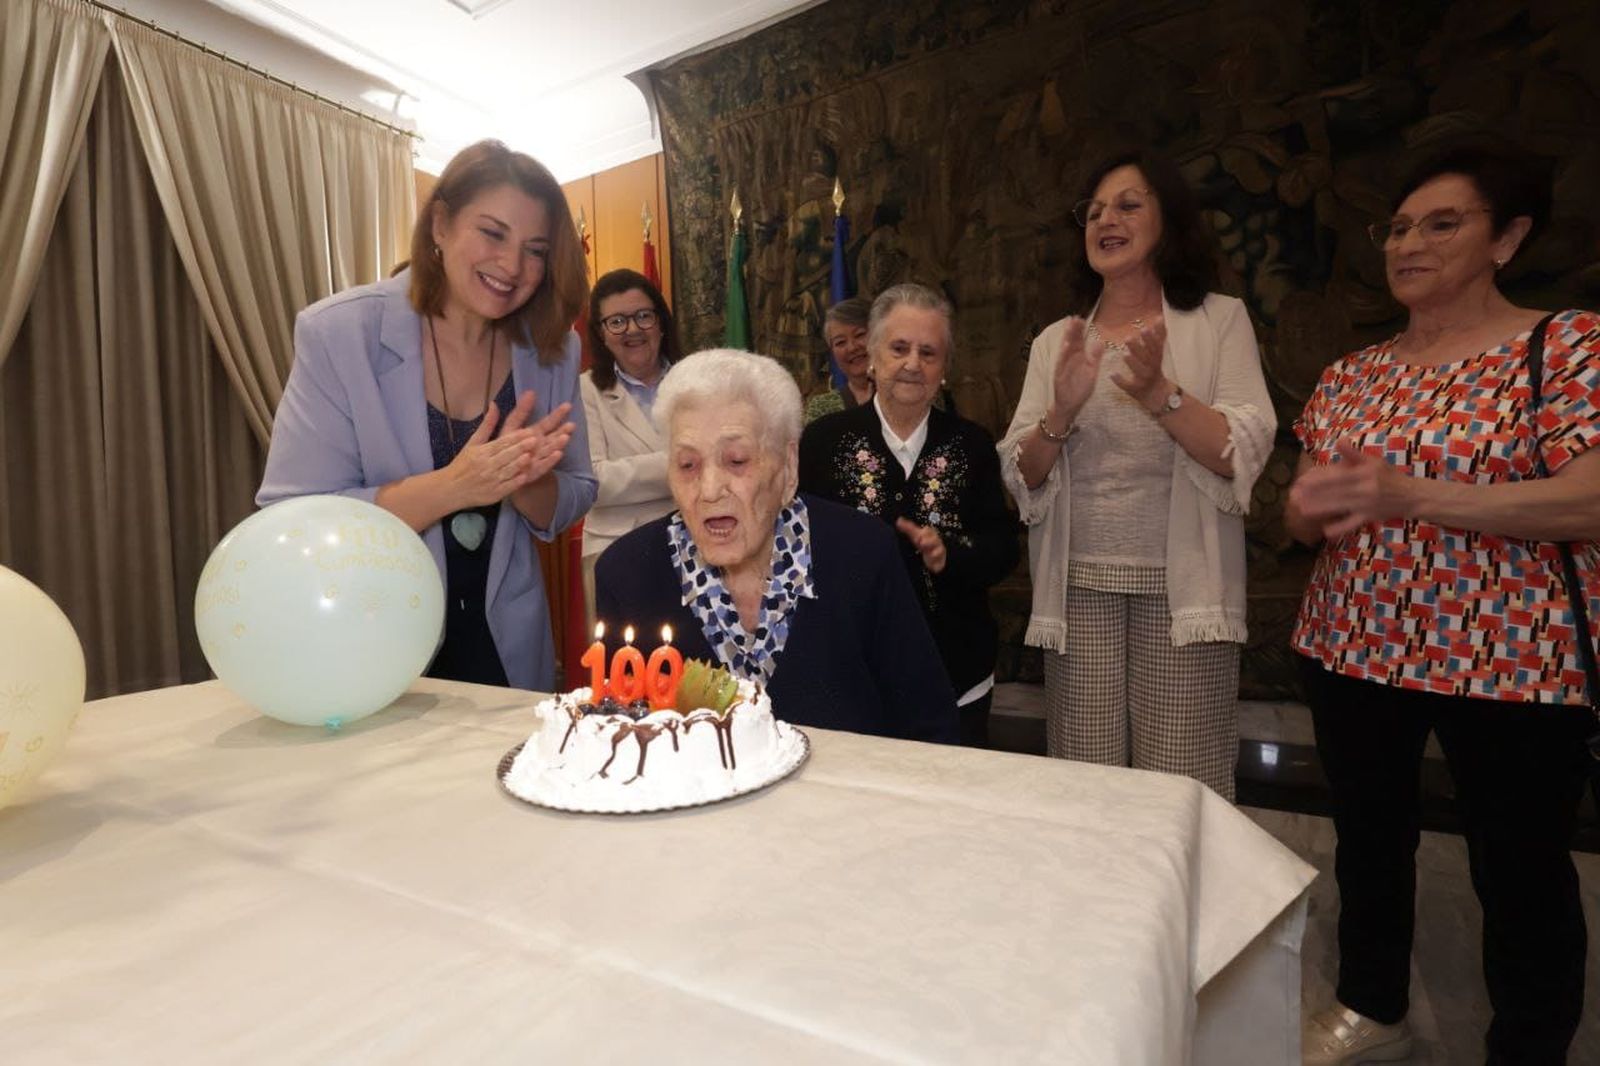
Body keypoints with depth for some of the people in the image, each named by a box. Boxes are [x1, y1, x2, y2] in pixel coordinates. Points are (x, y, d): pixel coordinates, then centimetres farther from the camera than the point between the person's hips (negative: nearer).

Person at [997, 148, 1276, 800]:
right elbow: (1021, 477, 4)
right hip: (1078, 587, 2)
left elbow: (1243, 456, -6)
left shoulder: (1220, 320, 6)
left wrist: (1159, 392, -20)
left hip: (1181, 589, -1)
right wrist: (1061, 414, -14)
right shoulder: (1056, 341, 11)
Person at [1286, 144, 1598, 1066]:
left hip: (1509, 661, -5)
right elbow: (1303, 513, 11)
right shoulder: (1350, 376, 10)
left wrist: (1409, 493, -26)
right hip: (1354, 647, 5)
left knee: (1520, 870, 9)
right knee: (1369, 836, 18)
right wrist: (1311, 507, -12)